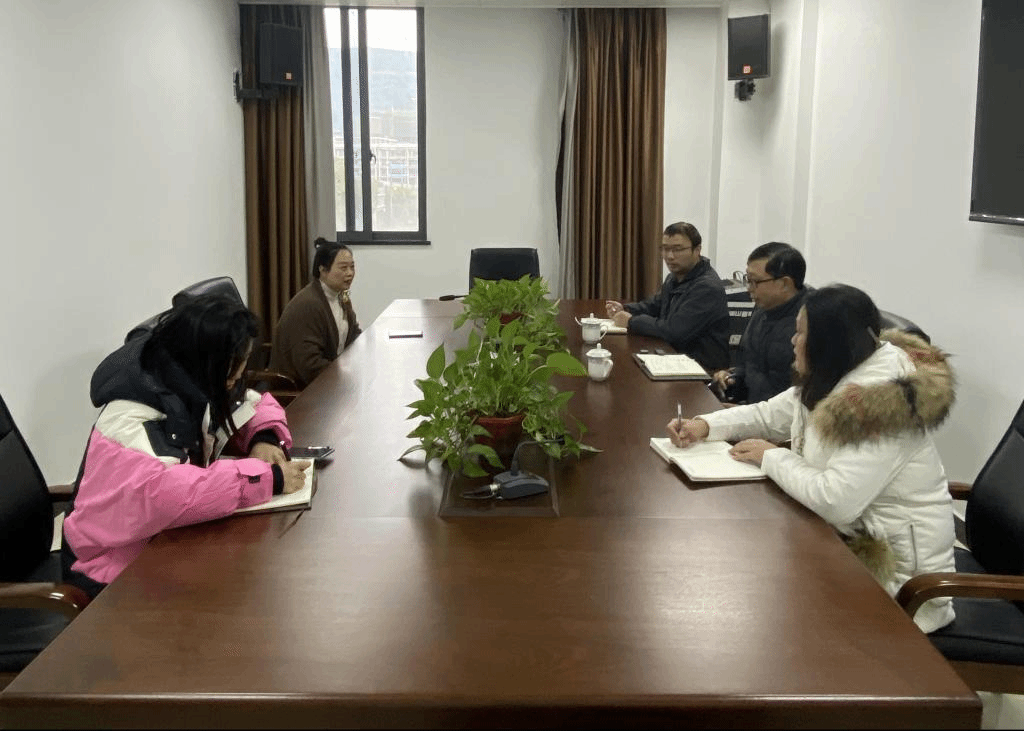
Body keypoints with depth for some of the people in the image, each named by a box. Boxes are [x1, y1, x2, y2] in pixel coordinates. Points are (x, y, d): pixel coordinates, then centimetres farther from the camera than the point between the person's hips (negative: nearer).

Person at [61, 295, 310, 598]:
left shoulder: (192, 389, -3)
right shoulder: (130, 421, -26)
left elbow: (255, 404, 13)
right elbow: (158, 494, -43)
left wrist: (264, 438, -10)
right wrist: (267, 478, -38)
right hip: (120, 570, -7)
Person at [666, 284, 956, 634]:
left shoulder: (879, 402, -28)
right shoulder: (829, 381, 2)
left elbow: (835, 501, -34)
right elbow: (768, 414, 15)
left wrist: (772, 456, -19)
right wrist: (705, 425, -1)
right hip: (856, 536, 8)